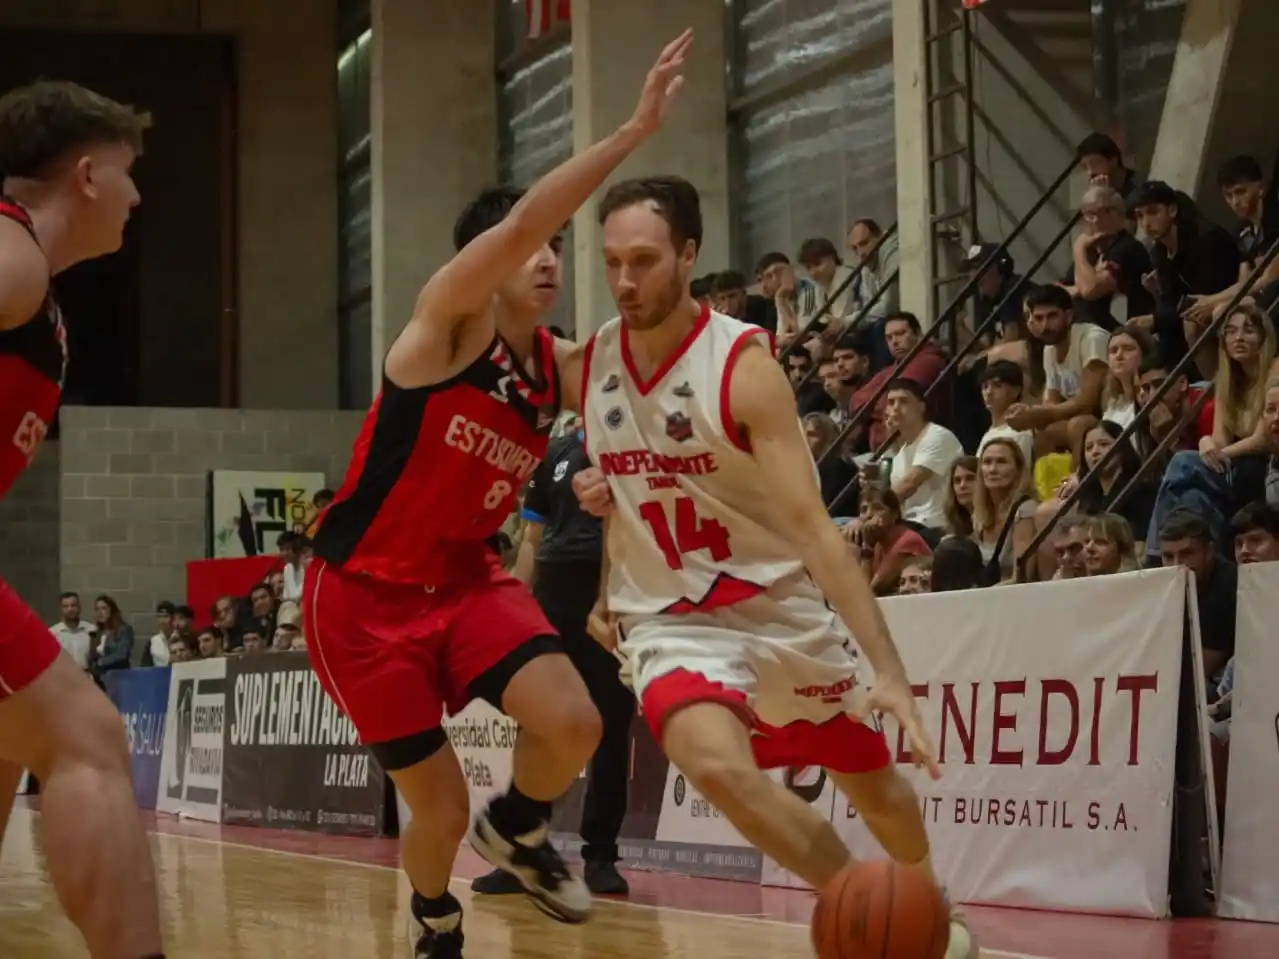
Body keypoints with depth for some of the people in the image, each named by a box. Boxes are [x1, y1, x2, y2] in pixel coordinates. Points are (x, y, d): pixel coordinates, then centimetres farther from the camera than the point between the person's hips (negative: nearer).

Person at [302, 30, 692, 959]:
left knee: (573, 723, -20)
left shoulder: (562, 367, 3)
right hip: (366, 593, -5)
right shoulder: (449, 316, -16)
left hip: (466, 577, 5)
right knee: (440, 804, -1)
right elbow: (520, 222, -33)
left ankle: (516, 830, 15)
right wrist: (633, 132, -38)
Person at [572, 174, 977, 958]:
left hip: (779, 605, -2)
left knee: (873, 783, 16)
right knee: (717, 766, -29)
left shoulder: (743, 366, -21)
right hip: (670, 618, 2)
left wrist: (890, 670, -34)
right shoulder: (592, 364, -6)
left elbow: (812, 526, -27)